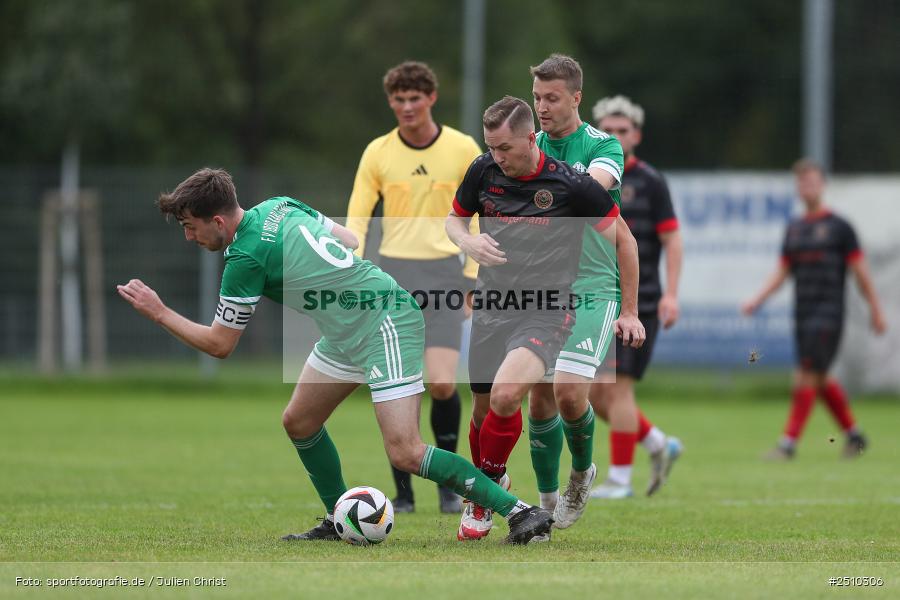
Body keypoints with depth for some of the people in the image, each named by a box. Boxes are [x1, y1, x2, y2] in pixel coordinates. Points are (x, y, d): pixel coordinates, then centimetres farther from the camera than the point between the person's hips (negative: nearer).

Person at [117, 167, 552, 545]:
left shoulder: (246, 257, -18)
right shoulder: (277, 207, 5)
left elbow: (219, 345, -9)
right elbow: (348, 238, 16)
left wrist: (158, 313, 1)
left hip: (385, 325, -10)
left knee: (404, 453, -16)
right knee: (298, 423, 14)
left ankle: (518, 512, -14)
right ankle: (339, 521, 25)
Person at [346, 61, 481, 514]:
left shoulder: (463, 149, 0)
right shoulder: (378, 152, 1)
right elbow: (356, 217, 2)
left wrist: (473, 278, 5)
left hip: (443, 272, -1)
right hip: (393, 272, 1)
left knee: (442, 384, -13)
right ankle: (403, 492, 6)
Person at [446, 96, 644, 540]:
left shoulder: (572, 184, -13)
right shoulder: (483, 171, -1)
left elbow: (623, 239, -1)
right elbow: (455, 218, 18)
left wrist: (629, 313, 3)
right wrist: (469, 242, -7)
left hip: (545, 315, -5)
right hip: (491, 305, 5)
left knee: (505, 395, -25)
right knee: (483, 408, 9)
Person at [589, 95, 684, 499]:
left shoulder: (649, 182, -4)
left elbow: (672, 240, -7)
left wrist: (671, 294, -16)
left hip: (638, 304, -6)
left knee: (618, 387, -10)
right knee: (593, 393, 4)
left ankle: (620, 479, -3)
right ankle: (660, 445, 22)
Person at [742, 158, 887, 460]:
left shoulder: (838, 227, -3)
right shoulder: (794, 228, 13)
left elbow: (861, 271, -1)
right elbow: (782, 272, 16)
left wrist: (876, 311, 1)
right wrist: (758, 299, 2)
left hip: (828, 313, -6)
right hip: (802, 313, 6)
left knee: (807, 377, -12)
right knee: (821, 381, 9)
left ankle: (789, 443, -11)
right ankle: (854, 434, 25)